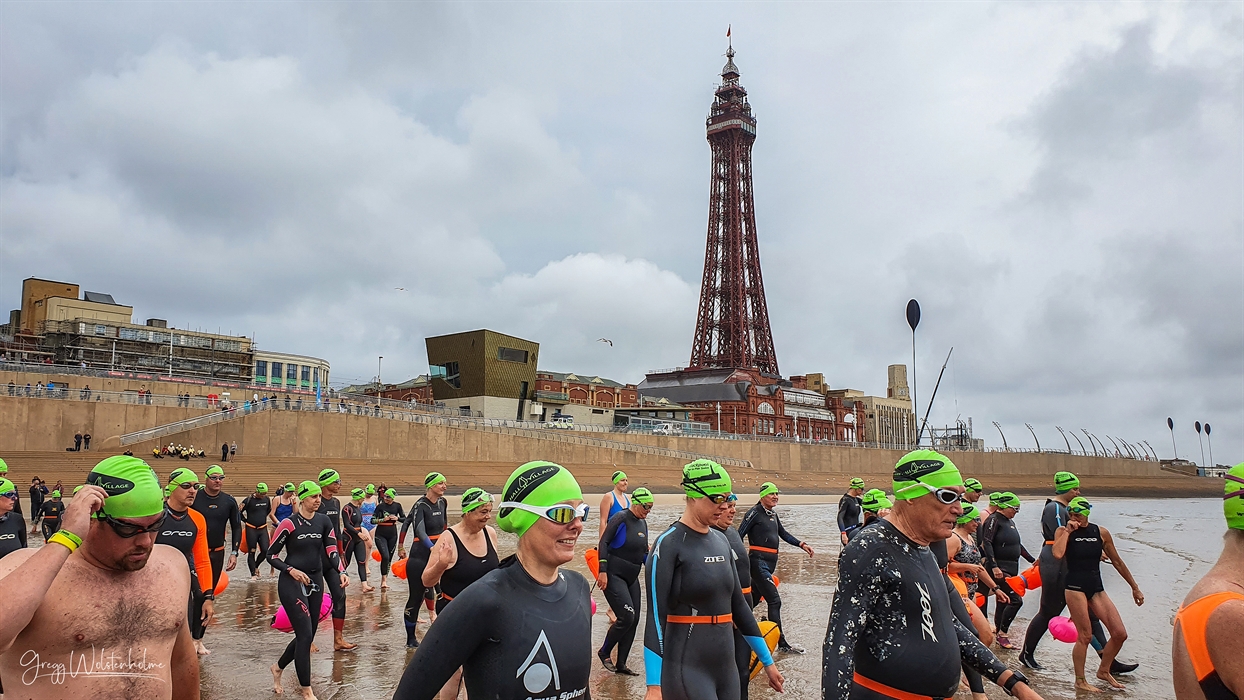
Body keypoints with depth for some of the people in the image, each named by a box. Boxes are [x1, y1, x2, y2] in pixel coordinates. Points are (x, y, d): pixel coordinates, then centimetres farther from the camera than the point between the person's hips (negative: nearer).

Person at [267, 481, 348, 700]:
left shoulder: (323, 521, 2)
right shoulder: (289, 523, -11)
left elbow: (332, 551, -1)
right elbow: (271, 555, -7)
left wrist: (341, 573, -16)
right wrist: (291, 570, -20)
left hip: (316, 582, 6)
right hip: (292, 583, -6)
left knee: (307, 635, 12)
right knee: (305, 634, -10)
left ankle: (278, 668, 39)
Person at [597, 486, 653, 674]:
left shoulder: (642, 523, 9)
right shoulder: (621, 519, -13)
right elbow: (604, 543, -15)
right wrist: (603, 571, -19)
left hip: (632, 578, 8)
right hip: (614, 576, -8)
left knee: (634, 620, 5)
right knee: (626, 617, -14)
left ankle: (621, 664, 16)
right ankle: (604, 652, 9)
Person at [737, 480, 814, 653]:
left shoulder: (773, 514, 14)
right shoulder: (755, 513, -10)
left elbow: (783, 534, 24)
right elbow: (739, 535, -13)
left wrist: (802, 544, 15)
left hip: (771, 562, 9)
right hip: (759, 561, -8)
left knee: (753, 599, 15)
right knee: (774, 601, -10)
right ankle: (781, 643, -5)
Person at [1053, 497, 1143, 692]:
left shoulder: (1101, 533, 4)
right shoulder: (1063, 531, -6)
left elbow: (1117, 561, 14)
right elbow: (1058, 554, -26)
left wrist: (1134, 587, 18)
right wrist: (1068, 531, -18)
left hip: (1097, 588, 5)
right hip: (1075, 588, -5)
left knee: (1120, 634, 1)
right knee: (1085, 636, -4)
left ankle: (1103, 671, 24)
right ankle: (1080, 681, 11)